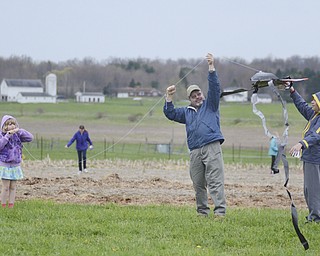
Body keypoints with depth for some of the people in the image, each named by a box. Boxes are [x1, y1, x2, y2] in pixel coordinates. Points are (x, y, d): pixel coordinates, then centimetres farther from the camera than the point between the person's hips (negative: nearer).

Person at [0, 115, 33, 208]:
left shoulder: (17, 135, 4)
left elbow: (30, 138, -2)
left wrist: (19, 130, -12)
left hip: (16, 165, 4)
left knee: (13, 187, 7)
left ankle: (11, 206, 13)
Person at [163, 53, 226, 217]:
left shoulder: (210, 104, 14)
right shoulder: (186, 112, 26)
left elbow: (214, 88, 1)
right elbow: (170, 114, 21)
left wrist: (211, 68, -10)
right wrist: (169, 98, 9)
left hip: (212, 147, -5)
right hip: (195, 152, 5)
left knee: (215, 181, -13)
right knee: (198, 183, 6)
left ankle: (220, 211, -20)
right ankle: (202, 212, 14)